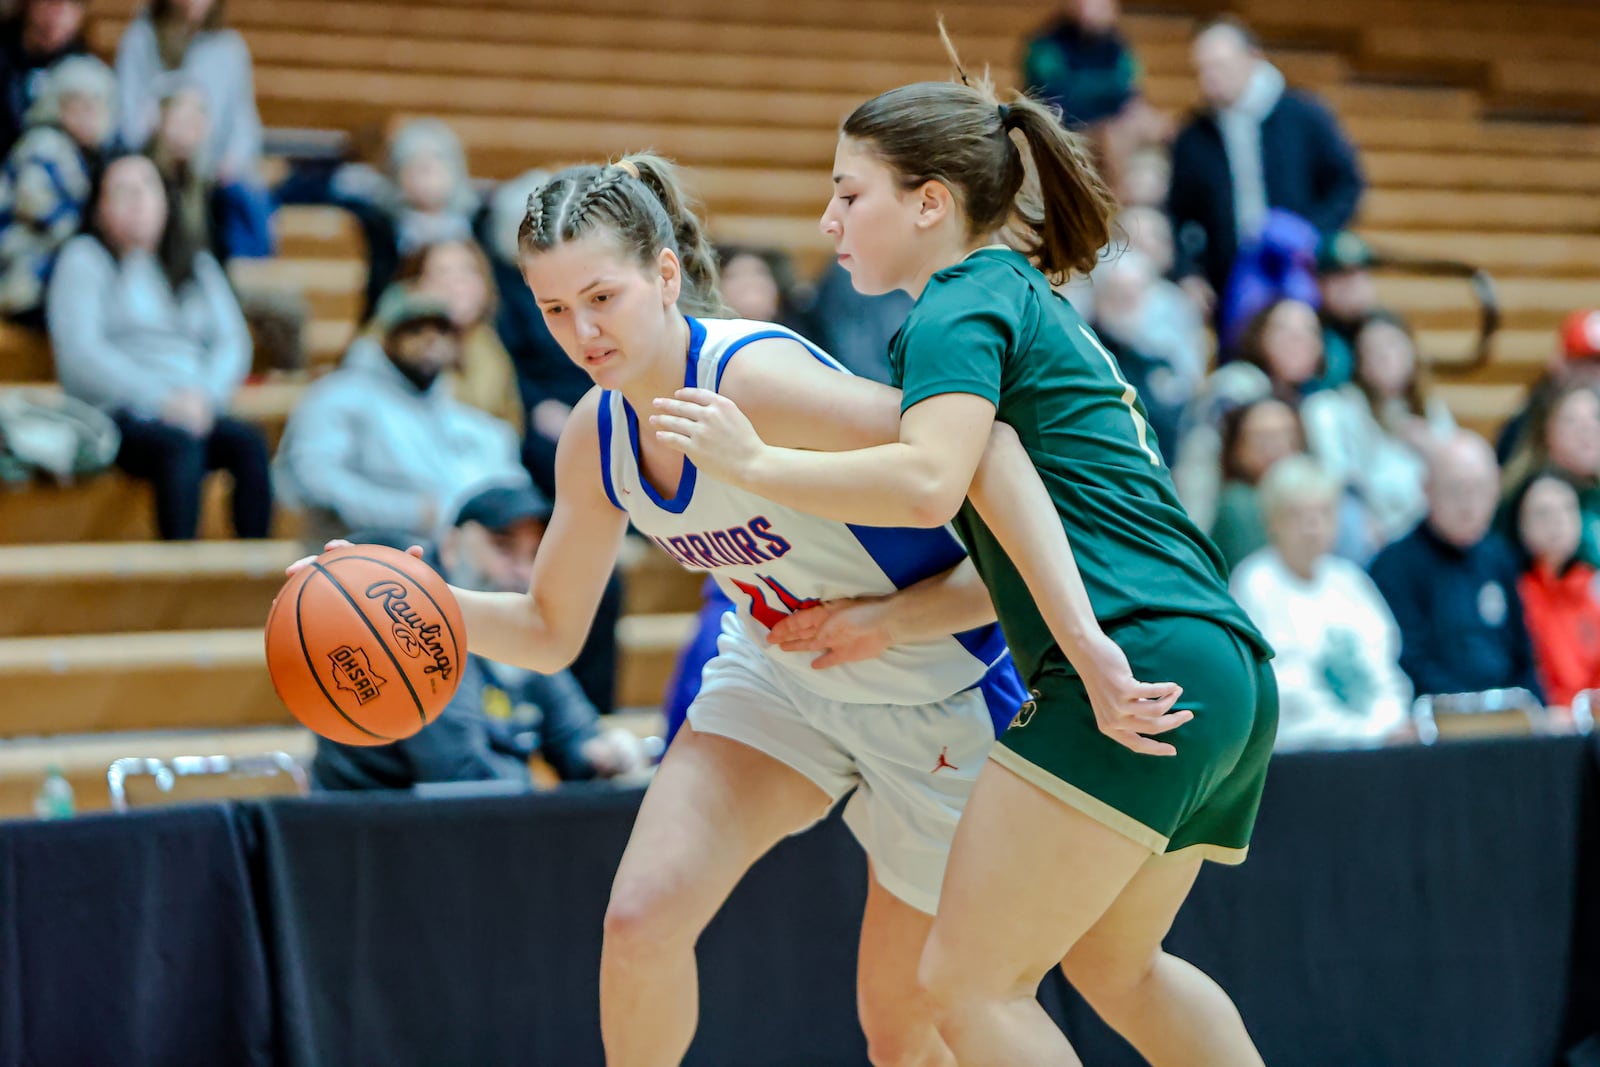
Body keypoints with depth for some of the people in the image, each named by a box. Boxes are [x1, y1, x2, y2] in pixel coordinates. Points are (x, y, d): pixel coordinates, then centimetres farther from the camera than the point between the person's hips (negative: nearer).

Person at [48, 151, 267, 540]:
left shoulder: (198, 265, 23)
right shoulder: (84, 258, 9)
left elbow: (232, 342, 12)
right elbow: (80, 351, -4)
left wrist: (205, 395, -11)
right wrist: (160, 399, -14)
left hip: (196, 412, 4)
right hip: (119, 416, -4)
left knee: (249, 443, -29)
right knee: (181, 445, -36)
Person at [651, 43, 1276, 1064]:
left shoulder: (964, 304, -3)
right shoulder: (1036, 302, 26)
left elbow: (928, 483, -21)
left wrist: (754, 461, -12)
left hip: (1142, 670, -10)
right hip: (1233, 671, 10)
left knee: (968, 981, -7)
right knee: (1112, 964, 28)